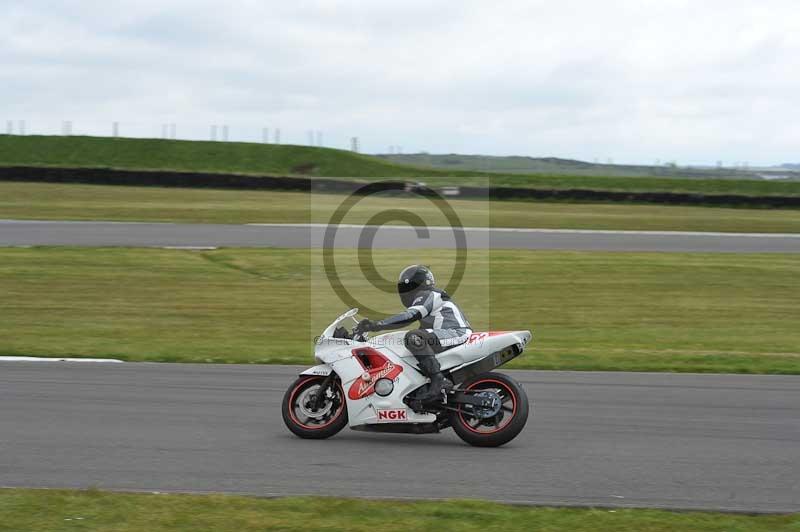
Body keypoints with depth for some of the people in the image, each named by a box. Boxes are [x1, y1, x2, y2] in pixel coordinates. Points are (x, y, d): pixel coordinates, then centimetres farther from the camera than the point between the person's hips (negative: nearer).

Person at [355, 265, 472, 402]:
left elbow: (409, 316, -21)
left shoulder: (428, 296, -5)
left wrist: (376, 325, -25)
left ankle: (438, 380, -37)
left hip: (457, 333, -11)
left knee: (414, 337, -29)